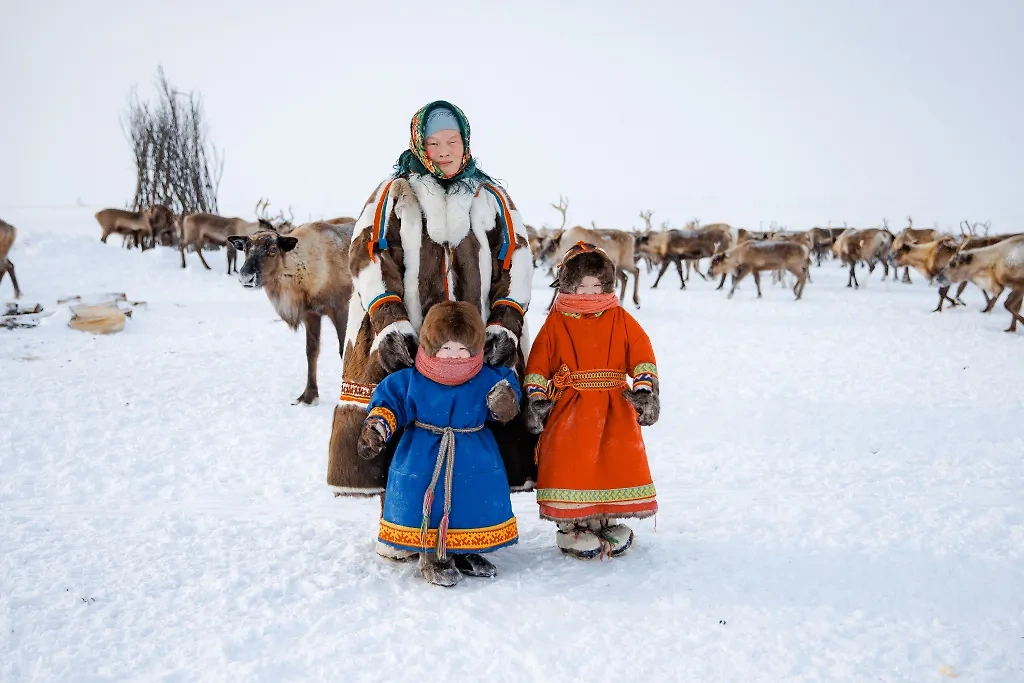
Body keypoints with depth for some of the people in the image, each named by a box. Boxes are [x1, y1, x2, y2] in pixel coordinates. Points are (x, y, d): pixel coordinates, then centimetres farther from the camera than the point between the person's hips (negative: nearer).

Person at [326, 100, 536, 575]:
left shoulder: (492, 198, 15)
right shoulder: (393, 195, 9)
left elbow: (515, 263, 10)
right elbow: (368, 258, -1)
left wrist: (504, 327, -4)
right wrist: (391, 324, -14)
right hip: (402, 344, -1)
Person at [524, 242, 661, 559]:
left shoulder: (620, 319, 6)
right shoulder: (555, 322, 3)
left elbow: (642, 355, 5)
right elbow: (538, 364, 3)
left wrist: (644, 389, -6)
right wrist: (535, 399, -4)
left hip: (614, 408, 2)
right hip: (568, 408, -2)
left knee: (618, 461, 3)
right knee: (570, 463, -5)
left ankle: (605, 519, 21)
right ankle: (570, 525, 10)